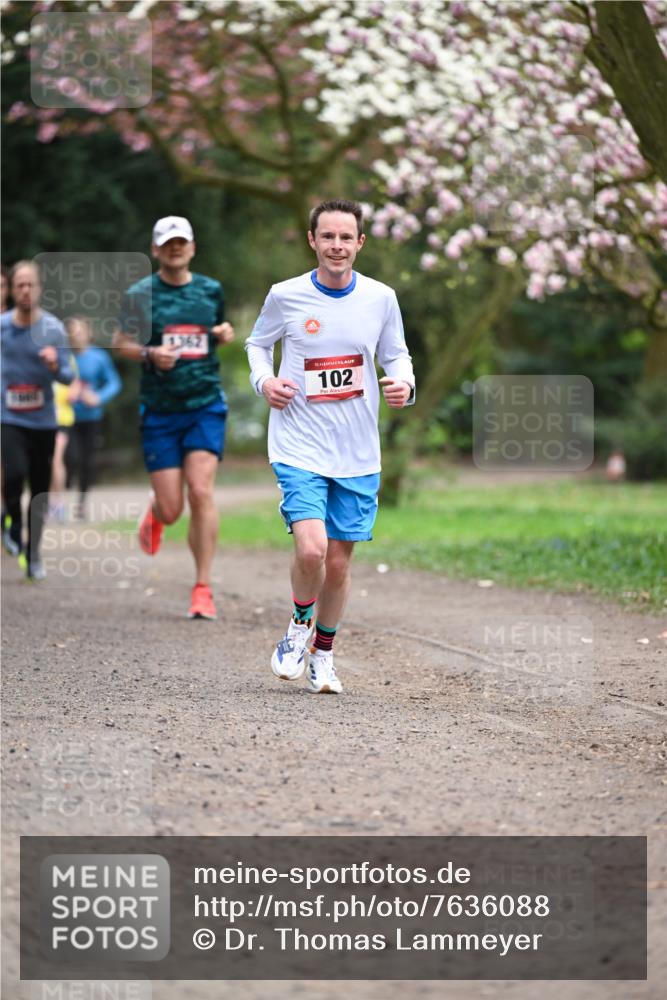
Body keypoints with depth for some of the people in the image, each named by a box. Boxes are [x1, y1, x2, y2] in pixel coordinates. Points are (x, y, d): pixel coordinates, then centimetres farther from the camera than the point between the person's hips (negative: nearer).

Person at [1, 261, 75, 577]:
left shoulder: (53, 328, -3)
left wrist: (56, 366, -24)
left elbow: (68, 376, -5)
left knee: (40, 492, 5)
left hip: (43, 420, 1)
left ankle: (33, 555, 20)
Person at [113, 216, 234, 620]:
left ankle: (204, 588, -9)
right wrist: (150, 353, -15)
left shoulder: (211, 290, 8)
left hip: (206, 407, 1)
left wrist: (226, 334, 0)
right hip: (159, 411, -1)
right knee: (171, 509, -3)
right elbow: (121, 342, 5)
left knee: (200, 490, -16)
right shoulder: (140, 295, 0)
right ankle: (154, 513, 38)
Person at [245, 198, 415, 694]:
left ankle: (323, 652, 30)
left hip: (357, 454, 3)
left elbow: (396, 355, 13)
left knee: (339, 562, 8)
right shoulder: (286, 296, -4)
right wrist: (264, 380, -6)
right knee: (310, 549, -20)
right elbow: (258, 342, 14)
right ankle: (300, 624, 11)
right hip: (299, 447, -2)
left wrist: (404, 384, -9)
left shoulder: (381, 298, 0)